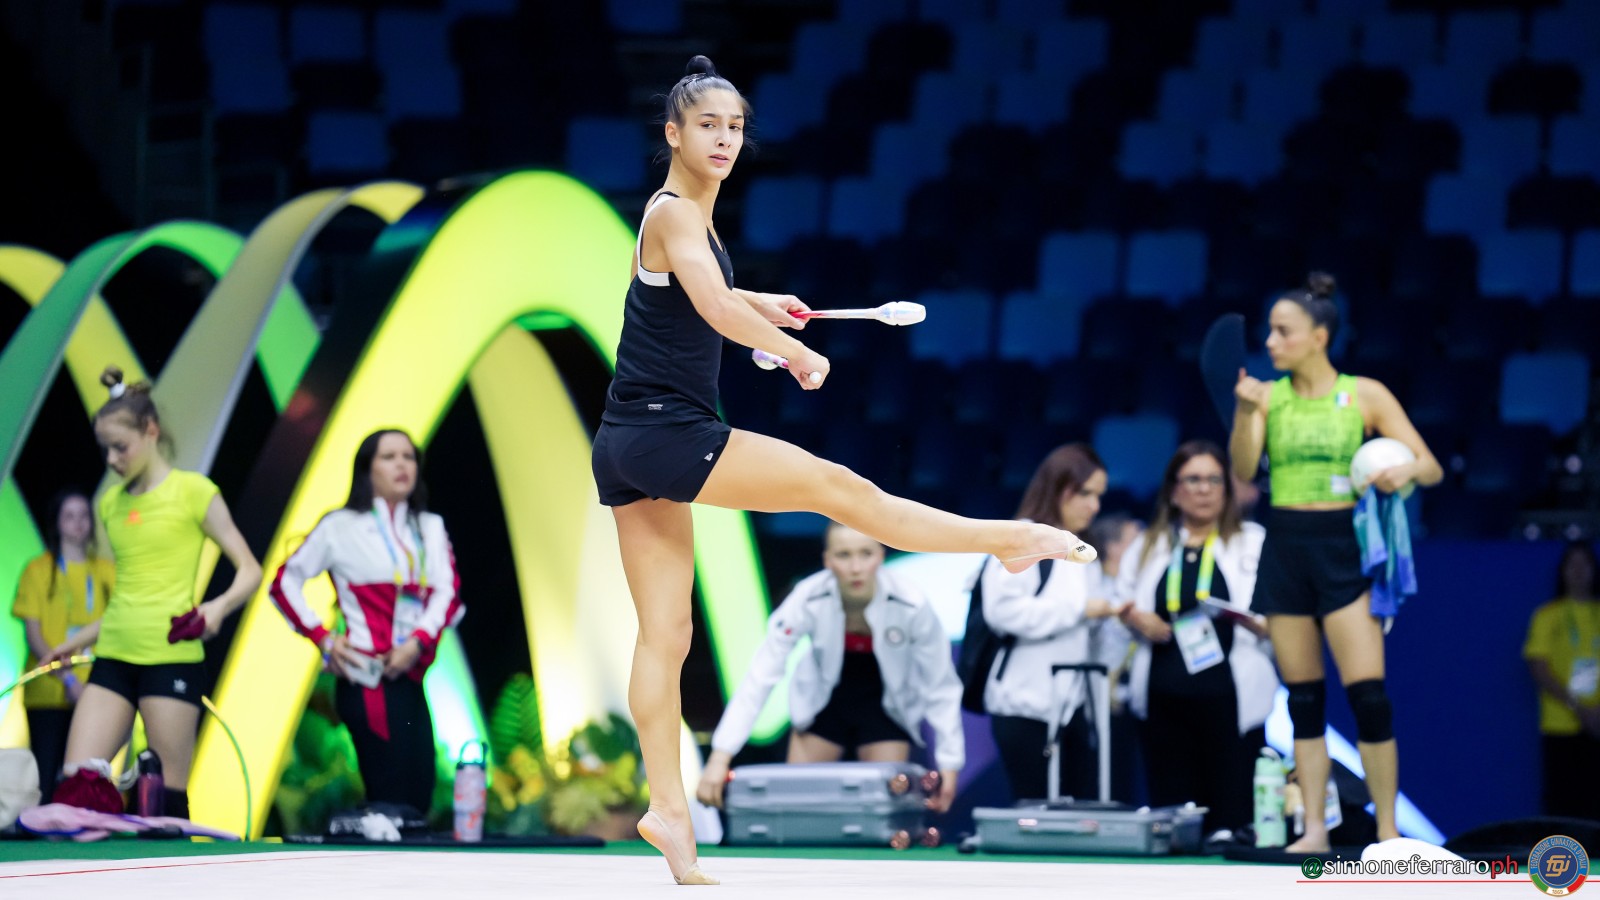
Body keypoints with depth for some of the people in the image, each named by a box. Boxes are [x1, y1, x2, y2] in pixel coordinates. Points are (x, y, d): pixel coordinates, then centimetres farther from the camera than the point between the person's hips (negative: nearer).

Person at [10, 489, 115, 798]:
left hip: (95, 693, 2)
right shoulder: (39, 570, 3)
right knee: (45, 780, -6)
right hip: (49, 692, -2)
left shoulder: (107, 571, 9)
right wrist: (67, 678, -13)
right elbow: (33, 634, -2)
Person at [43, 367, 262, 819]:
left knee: (169, 794, -5)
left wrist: (219, 606, -23)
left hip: (172, 657, -6)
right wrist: (77, 641, 20)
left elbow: (249, 571, -3)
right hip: (113, 658, 6)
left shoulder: (192, 491, -2)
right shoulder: (111, 503, 15)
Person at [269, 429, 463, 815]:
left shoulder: (430, 527, 15)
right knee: (394, 800, -11)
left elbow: (448, 593, 3)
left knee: (418, 798, 4)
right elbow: (284, 582, 5)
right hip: (369, 678, -6)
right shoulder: (341, 527, 2)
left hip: (408, 677, 6)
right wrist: (323, 639, -5)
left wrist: (418, 641, -14)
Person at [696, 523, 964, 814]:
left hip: (888, 705, -1)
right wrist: (719, 758, -34)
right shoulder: (807, 601, -30)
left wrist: (949, 765, -20)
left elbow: (941, 687, -19)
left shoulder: (912, 606, -31)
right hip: (823, 700, 1)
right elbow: (760, 678, -29)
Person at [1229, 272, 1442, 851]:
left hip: (1343, 547, -3)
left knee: (1367, 692, -11)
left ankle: (1387, 832, -5)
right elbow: (1244, 471, -5)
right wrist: (1244, 412, -21)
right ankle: (1314, 829, 9)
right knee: (1303, 696, 4)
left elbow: (1430, 468, 0)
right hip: (1284, 547, 3)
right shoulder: (1268, 395, 7)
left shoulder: (1365, 396, 0)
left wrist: (1404, 471, -23)